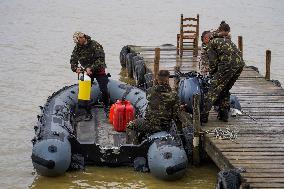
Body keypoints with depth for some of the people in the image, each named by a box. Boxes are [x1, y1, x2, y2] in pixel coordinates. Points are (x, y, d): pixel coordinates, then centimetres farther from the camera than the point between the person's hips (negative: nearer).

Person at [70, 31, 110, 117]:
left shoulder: (95, 45, -19)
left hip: (99, 70, -4)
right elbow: (73, 61, -2)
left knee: (104, 90, -9)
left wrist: (91, 68, -34)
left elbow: (100, 59, -25)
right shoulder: (77, 48, -2)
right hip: (87, 71, 4)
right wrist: (75, 68, -25)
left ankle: (107, 108, 9)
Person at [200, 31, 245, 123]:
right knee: (225, 90, 22)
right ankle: (224, 114, 22)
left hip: (228, 64, -7)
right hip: (240, 63, 7)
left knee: (213, 89, -2)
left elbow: (213, 63, 4)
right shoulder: (225, 40, 33)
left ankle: (203, 116, -7)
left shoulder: (211, 44, 10)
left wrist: (212, 75, 21)